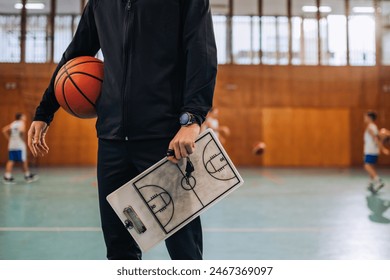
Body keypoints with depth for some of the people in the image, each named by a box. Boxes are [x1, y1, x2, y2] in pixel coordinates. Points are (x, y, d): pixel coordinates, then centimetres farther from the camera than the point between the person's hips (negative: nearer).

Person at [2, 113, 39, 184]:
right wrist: (23, 136, -7)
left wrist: (9, 139, 10)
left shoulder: (12, 124, 15)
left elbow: (4, 130, 8)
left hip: (11, 145, 6)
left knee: (11, 161, 2)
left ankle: (7, 177, -7)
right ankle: (27, 175, 15)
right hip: (20, 145, -6)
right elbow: (22, 130, -24)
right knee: (23, 161, 5)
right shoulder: (22, 123, -4)